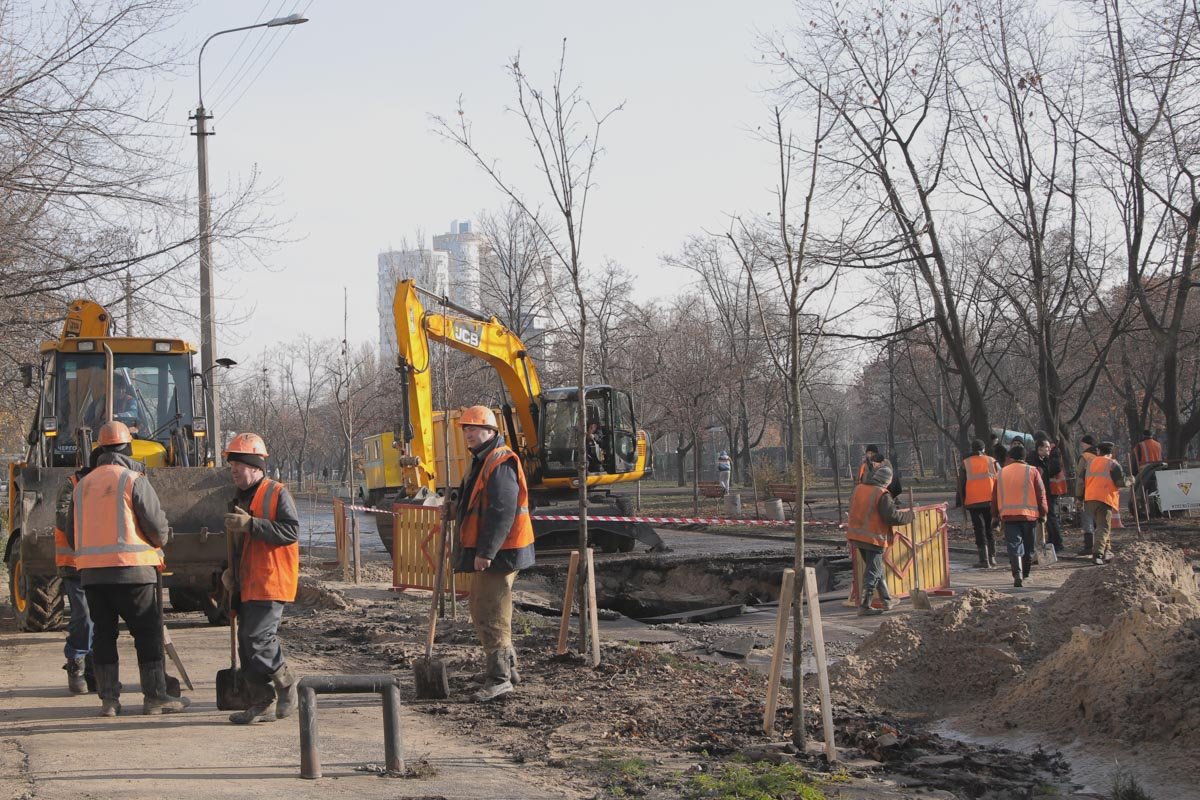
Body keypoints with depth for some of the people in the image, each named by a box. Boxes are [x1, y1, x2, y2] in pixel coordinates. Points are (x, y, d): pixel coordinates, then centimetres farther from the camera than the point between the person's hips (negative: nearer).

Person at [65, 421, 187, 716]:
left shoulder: (82, 485, 13)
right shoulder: (134, 481, -5)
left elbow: (72, 534, 18)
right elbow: (157, 527, -8)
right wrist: (160, 541, 13)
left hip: (90, 571, 5)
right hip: (132, 569, -5)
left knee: (103, 633, 11)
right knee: (148, 632, 2)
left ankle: (108, 699, 11)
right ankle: (155, 696, 3)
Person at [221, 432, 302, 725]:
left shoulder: (277, 494, -7)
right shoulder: (238, 500, 20)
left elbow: (291, 531, -19)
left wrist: (251, 524, -23)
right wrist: (228, 570, 15)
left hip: (270, 583, -9)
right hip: (245, 585, 9)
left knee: (258, 638, -17)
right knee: (247, 645, 6)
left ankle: (288, 686, 3)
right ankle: (262, 704, 12)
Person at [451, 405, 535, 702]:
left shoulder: (500, 464, -18)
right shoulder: (481, 461, 17)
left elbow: (502, 513, -26)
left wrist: (485, 552, -28)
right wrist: (455, 507, 14)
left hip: (498, 553, -11)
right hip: (485, 552, 11)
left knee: (490, 613, -10)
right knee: (481, 608, 20)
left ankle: (499, 679, -6)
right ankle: (507, 667, 31)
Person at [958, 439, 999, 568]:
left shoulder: (965, 464, 3)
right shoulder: (992, 462, 5)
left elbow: (961, 484, 3)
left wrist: (963, 500, 12)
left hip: (973, 501, -1)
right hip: (991, 500, 1)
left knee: (979, 529, 1)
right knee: (990, 529, 14)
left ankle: (984, 559, -7)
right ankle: (992, 558, 14)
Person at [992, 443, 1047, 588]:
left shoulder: (1002, 473, 7)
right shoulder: (1032, 471, 0)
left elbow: (995, 496, 12)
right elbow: (1041, 494, 0)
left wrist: (996, 514, 22)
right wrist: (1043, 513, 8)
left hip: (1008, 515, 1)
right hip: (1029, 514, -1)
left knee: (1014, 546, -4)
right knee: (1028, 547, 14)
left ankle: (1018, 575, -22)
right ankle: (1025, 575, 24)